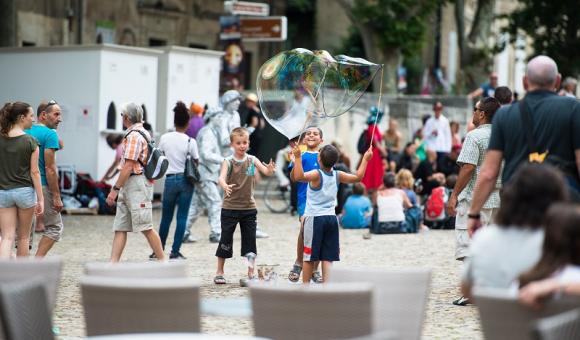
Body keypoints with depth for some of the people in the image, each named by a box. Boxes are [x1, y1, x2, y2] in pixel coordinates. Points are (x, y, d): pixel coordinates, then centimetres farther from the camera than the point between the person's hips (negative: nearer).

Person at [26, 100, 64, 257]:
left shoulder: (25, 133, 11)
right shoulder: (50, 134, -11)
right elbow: (50, 168, -16)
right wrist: (56, 196, -13)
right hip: (42, 186, -7)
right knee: (54, 227, 6)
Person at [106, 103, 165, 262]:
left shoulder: (134, 135, -13)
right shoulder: (143, 133, 18)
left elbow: (128, 166, -19)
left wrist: (115, 189, -17)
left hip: (137, 183, -10)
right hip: (129, 186, 10)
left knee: (146, 227, -6)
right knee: (120, 228, 5)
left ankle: (162, 261, 1)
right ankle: (113, 264, 2)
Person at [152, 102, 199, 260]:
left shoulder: (164, 138, -3)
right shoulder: (190, 141, -9)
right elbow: (196, 162, -3)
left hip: (170, 180, 2)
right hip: (186, 180, -2)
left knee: (166, 217, 13)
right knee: (182, 217, 3)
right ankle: (175, 251, 2)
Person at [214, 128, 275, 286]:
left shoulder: (252, 160, -1)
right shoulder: (228, 162, -8)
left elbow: (266, 172, -12)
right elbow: (221, 177, -23)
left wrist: (270, 169, -36)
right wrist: (225, 186, -45)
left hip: (249, 207, 2)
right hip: (230, 207, -2)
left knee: (250, 240, 3)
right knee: (226, 239, 5)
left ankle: (251, 273, 9)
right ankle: (219, 272, 17)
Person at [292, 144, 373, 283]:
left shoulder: (316, 175, -13)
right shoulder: (338, 175, 2)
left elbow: (299, 176, -32)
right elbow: (358, 177, 15)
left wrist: (298, 157, -31)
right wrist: (365, 159, 22)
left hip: (314, 219, -4)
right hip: (331, 218, 4)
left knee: (309, 257, 5)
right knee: (328, 258, 5)